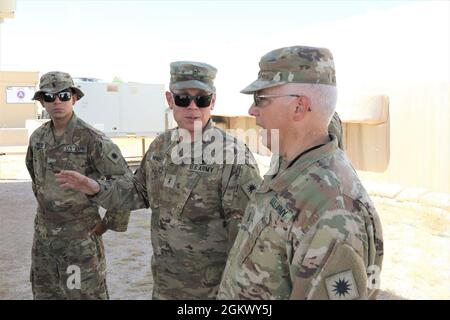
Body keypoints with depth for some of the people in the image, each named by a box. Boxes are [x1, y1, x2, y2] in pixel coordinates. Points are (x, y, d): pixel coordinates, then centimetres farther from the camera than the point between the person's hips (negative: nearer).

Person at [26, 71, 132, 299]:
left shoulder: (91, 138, -17)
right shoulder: (38, 137, 3)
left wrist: (109, 222, -11)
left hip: (80, 234, -6)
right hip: (44, 233, 7)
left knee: (85, 293, 2)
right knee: (45, 292, 18)